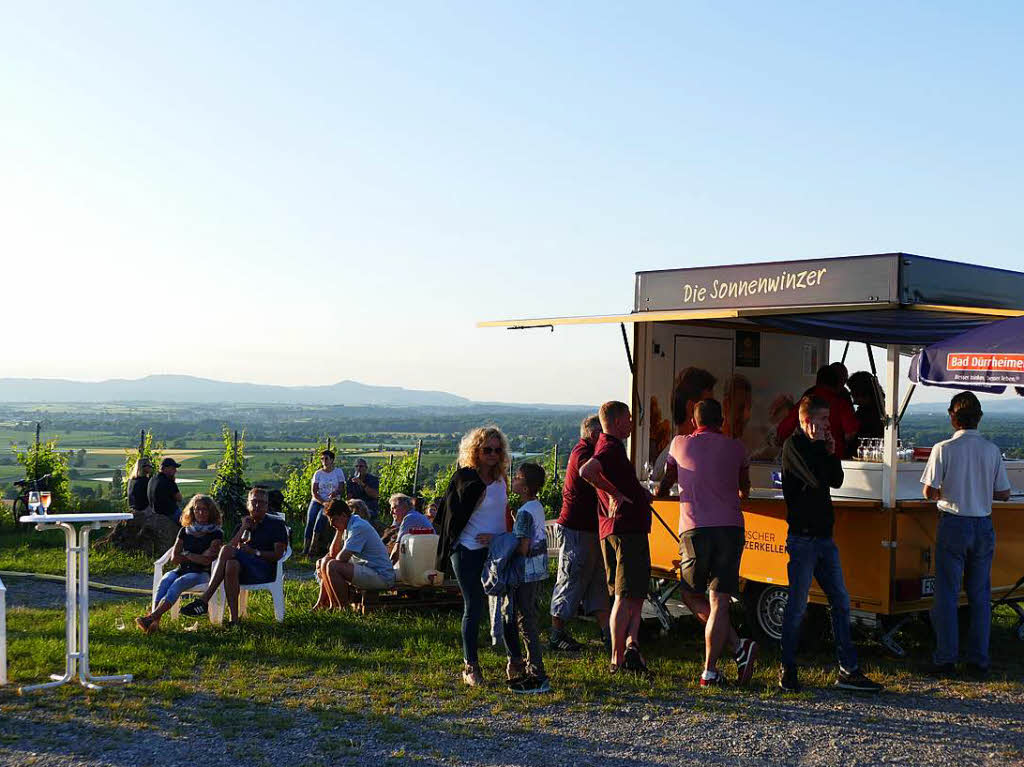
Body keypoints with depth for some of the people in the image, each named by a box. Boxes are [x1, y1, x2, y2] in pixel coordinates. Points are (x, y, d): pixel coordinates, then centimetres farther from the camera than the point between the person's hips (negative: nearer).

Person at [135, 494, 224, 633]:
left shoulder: (216, 533, 2)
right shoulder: (185, 531, 16)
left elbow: (207, 560, -8)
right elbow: (174, 557, 9)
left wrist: (187, 555, 1)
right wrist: (197, 558, 1)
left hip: (202, 573, -4)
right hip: (182, 570, 4)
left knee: (179, 583, -34)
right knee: (165, 581, -29)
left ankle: (152, 617, -51)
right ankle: (155, 621, -48)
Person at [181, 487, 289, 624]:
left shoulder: (276, 525, 13)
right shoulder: (243, 525, 29)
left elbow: (278, 554, 0)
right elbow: (232, 546, 13)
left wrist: (254, 552, -10)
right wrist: (243, 528, 4)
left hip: (265, 570, -4)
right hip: (244, 571, 4)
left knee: (227, 551, -29)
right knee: (232, 565, -35)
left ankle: (204, 599, -31)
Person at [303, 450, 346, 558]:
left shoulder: (338, 472, 8)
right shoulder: (318, 473, 9)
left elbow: (341, 487, 0)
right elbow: (314, 491, 0)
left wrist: (335, 493, -23)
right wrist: (323, 502, -14)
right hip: (317, 501, 2)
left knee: (320, 517, -27)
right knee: (310, 520, -20)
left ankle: (312, 547, -25)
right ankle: (305, 548, -19)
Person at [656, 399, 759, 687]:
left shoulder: (680, 444, 10)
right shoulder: (735, 447, 10)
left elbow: (667, 481, 28)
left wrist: (659, 492, 52)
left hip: (694, 529, -1)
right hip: (730, 528, 1)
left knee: (690, 594, 13)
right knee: (719, 602, -1)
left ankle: (738, 645, -1)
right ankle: (710, 671, -7)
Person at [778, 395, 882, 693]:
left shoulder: (815, 446, 18)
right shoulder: (793, 445, -9)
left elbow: (836, 480, 15)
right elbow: (818, 479, -20)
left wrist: (831, 453, 2)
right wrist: (819, 445, -8)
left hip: (823, 537, 9)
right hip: (803, 539, -9)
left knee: (840, 602, 7)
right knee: (797, 606, -2)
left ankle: (848, 670, 11)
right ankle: (788, 670, 8)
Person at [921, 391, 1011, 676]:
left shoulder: (944, 449, -10)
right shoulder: (992, 450, -2)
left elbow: (929, 491, -11)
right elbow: (1004, 494, 3)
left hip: (953, 525, -3)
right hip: (983, 525, 3)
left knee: (947, 594, 5)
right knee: (980, 595, 10)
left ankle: (946, 658, 6)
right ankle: (979, 660, 14)